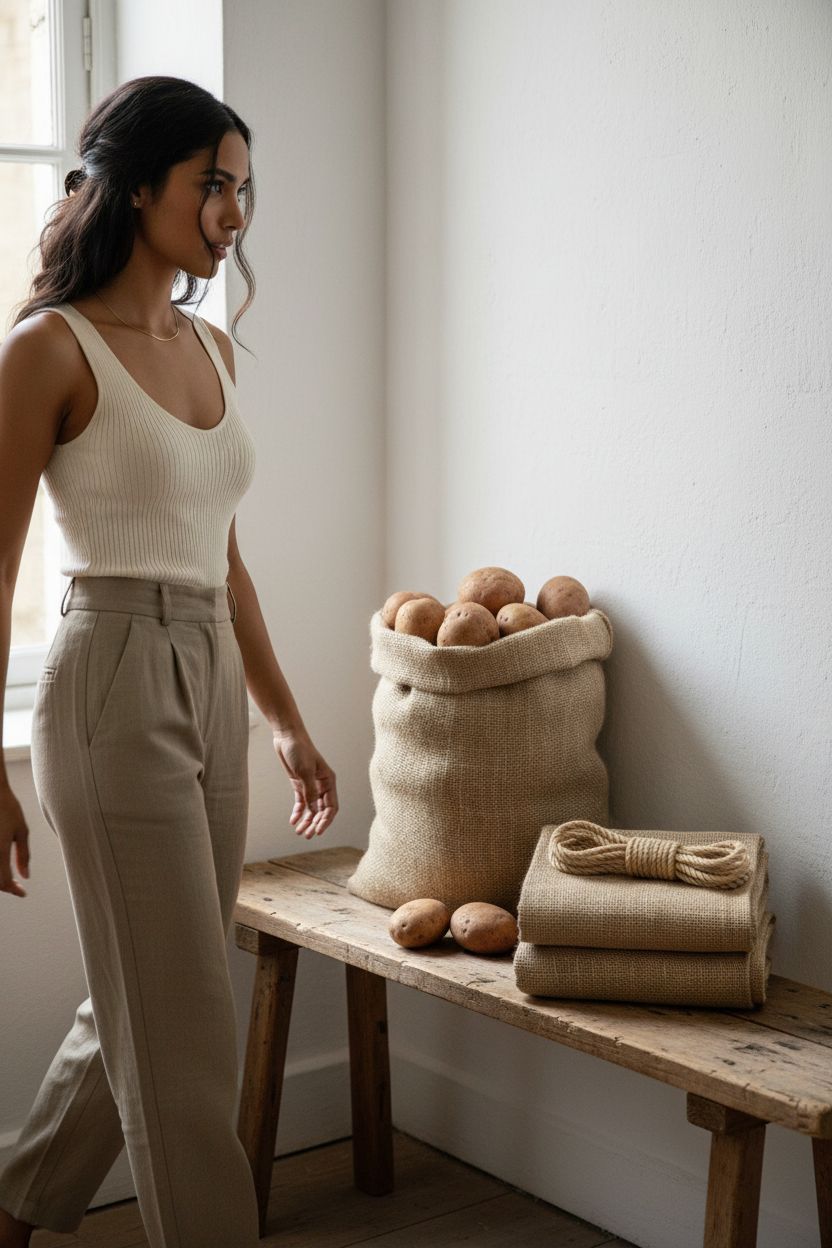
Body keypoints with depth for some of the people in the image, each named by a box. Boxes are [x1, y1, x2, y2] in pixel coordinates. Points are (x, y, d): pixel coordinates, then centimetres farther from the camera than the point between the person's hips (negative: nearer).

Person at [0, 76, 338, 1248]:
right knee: (185, 1038, -1)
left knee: (139, 1008, 17)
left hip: (211, 690, 8)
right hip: (114, 690, -8)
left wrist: (288, 722, 19)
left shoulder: (213, 349, 13)